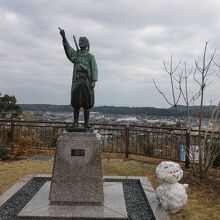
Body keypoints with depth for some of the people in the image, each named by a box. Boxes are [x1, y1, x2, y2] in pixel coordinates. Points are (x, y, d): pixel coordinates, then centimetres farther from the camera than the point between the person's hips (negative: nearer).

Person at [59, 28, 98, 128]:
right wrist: (63, 36, -20)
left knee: (87, 103, -1)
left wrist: (94, 81, -17)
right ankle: (75, 122, 7)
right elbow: (67, 47, -3)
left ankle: (86, 123, 6)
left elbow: (94, 69, -1)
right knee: (76, 103, -1)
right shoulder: (75, 54, 16)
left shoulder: (91, 57, 11)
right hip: (77, 82, 1)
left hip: (87, 82, -1)